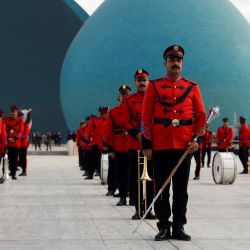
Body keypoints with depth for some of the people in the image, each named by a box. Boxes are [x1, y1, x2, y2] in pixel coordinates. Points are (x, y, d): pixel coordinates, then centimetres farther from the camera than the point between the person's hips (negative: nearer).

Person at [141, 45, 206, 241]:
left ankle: (179, 227, 12)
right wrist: (147, 145, -3)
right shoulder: (154, 87, 4)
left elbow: (201, 116, 7)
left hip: (185, 146, 1)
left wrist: (196, 139, -5)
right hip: (161, 146, -1)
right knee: (161, 188, 2)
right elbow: (146, 118, 2)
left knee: (181, 188, 5)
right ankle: (164, 226, 10)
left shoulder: (193, 88, 8)